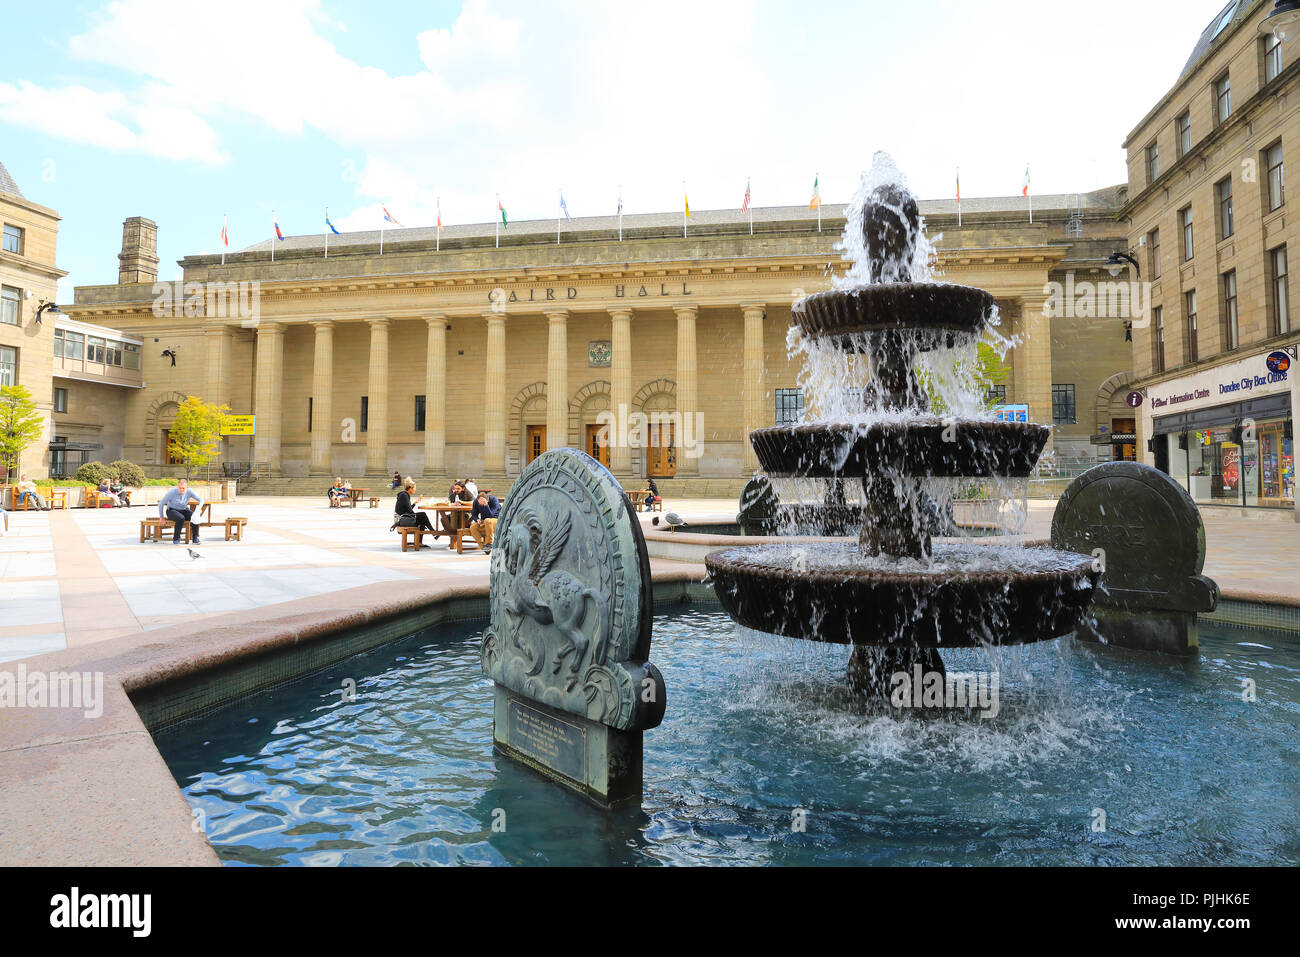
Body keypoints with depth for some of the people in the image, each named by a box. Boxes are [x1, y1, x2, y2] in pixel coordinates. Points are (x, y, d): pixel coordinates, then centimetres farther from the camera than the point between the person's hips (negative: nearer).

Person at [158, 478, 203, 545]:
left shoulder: (189, 492, -13)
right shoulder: (172, 492, -21)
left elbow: (201, 500, -10)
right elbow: (161, 504, -11)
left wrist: (198, 508, -32)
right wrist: (161, 517, -6)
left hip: (184, 510, 3)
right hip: (172, 511, -3)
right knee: (181, 518, -37)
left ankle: (195, 538, -17)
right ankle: (176, 539, -20)